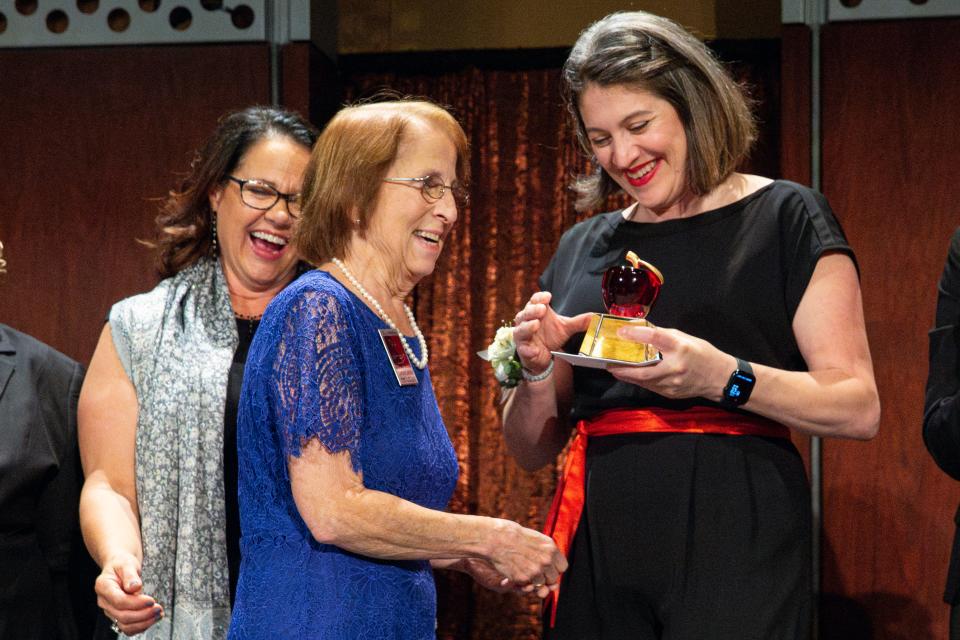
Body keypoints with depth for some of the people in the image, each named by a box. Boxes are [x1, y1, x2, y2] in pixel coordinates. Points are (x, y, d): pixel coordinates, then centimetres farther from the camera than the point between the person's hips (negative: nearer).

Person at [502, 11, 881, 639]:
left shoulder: (784, 217, 2)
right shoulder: (581, 248, 14)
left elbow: (859, 408, -6)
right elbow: (532, 449, 18)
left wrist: (724, 377, -21)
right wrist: (538, 371, -3)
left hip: (735, 540, -4)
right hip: (599, 543, 4)